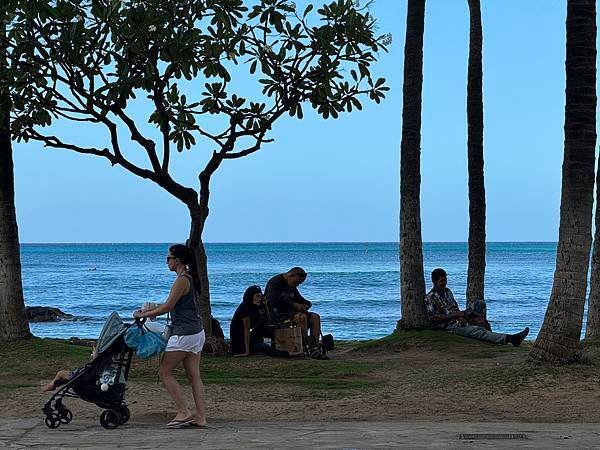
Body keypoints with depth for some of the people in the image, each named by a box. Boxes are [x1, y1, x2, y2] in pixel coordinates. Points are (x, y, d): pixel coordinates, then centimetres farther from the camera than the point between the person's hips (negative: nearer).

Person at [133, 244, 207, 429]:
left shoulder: (182, 280, -15)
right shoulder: (190, 278, 14)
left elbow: (168, 306, -15)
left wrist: (144, 314, -5)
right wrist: (151, 310, 16)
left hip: (184, 334, -9)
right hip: (197, 332, 9)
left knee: (165, 372, 0)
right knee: (194, 375, 8)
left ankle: (183, 412, -2)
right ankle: (200, 417, 6)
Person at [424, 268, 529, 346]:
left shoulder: (447, 292, 18)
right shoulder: (429, 298, -7)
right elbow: (434, 319, -14)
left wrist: (460, 317, -3)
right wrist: (455, 315, -16)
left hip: (457, 322, 9)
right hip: (448, 327, -9)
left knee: (480, 330, -14)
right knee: (477, 331, -25)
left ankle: (510, 339, -31)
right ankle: (509, 339, -39)